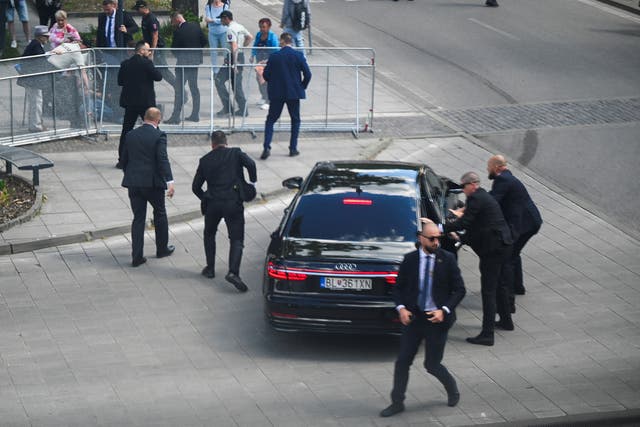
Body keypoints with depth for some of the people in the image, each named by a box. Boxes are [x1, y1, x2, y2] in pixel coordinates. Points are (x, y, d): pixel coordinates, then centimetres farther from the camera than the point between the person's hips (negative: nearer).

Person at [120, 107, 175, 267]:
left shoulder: (131, 135, 6)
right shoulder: (159, 136, -9)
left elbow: (124, 159, 11)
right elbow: (163, 159, -17)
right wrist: (169, 182, -18)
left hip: (133, 183, 4)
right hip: (153, 182, -4)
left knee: (138, 218, 7)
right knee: (160, 214, 17)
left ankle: (136, 256, 2)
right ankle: (162, 249, 30)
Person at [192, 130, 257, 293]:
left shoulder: (205, 160, 10)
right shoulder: (236, 153, 3)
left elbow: (195, 186, 10)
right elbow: (250, 164, -16)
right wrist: (253, 181, 0)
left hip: (212, 204, 2)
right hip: (233, 203, -2)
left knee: (209, 234, 26)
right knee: (236, 239, 0)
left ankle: (210, 268, 25)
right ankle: (233, 272, -20)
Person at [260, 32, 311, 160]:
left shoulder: (274, 56, -5)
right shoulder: (298, 56, -7)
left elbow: (265, 74, -3)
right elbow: (307, 74, -8)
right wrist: (302, 87, 9)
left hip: (276, 93, 0)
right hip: (294, 93, 0)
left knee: (271, 120, 8)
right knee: (295, 120, 15)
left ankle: (266, 147, -6)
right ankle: (293, 148, 12)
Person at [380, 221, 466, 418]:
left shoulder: (448, 259, -6)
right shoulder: (410, 260, -2)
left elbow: (459, 290, -2)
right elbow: (398, 288, 6)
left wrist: (444, 310, -14)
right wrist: (401, 308, -11)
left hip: (437, 319, -2)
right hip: (413, 317, 2)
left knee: (432, 364, 4)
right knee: (402, 362, 3)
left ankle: (453, 390, 31)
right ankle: (397, 403, 16)